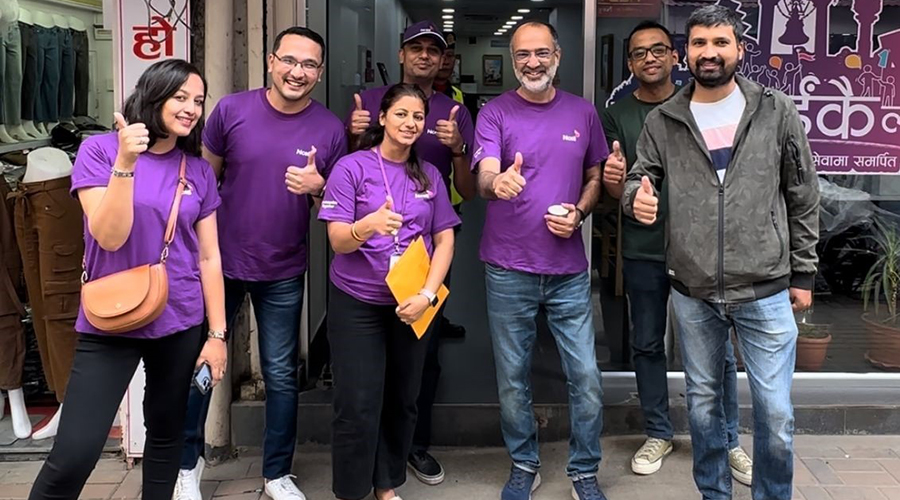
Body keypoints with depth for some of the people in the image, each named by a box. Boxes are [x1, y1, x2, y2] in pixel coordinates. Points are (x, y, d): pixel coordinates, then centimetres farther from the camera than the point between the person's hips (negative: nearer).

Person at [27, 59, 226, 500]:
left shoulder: (199, 171, 5)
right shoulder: (100, 150, -6)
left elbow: (209, 256, 7)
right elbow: (109, 237, -14)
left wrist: (217, 332, 5)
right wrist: (125, 162, -24)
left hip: (180, 324, 4)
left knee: (167, 434, 15)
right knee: (72, 456, -9)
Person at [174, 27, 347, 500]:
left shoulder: (330, 129, -7)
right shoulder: (232, 109, -9)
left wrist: (317, 189, -21)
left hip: (283, 274, 0)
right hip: (219, 261, 0)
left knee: (281, 374, 10)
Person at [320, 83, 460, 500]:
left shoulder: (429, 175, 7)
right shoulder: (351, 168, -6)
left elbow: (445, 239, 5)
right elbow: (338, 241, -13)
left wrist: (427, 294, -9)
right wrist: (368, 225, -35)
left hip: (412, 305, 4)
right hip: (357, 304, -4)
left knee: (402, 402, 11)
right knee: (358, 408, -4)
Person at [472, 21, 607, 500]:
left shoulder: (583, 112, 5)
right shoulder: (495, 113, -4)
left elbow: (594, 177, 14)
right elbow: (483, 179, -18)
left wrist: (579, 213, -6)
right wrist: (496, 183, -42)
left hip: (568, 268, 2)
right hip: (508, 270, -1)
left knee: (585, 376, 2)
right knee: (512, 377, 10)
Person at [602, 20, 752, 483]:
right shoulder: (617, 115, 4)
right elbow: (615, 192, 3)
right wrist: (613, 179, -21)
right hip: (644, 250, 1)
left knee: (717, 347, 2)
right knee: (647, 345, 10)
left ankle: (728, 441, 15)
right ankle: (658, 433, 25)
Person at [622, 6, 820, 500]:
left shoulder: (777, 112, 0)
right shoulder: (662, 122, 2)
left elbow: (803, 198, 4)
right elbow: (638, 179, 8)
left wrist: (803, 273, 4)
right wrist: (636, 197, -17)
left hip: (765, 292, -2)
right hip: (692, 294, 2)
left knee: (775, 412, 2)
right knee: (703, 403, 15)